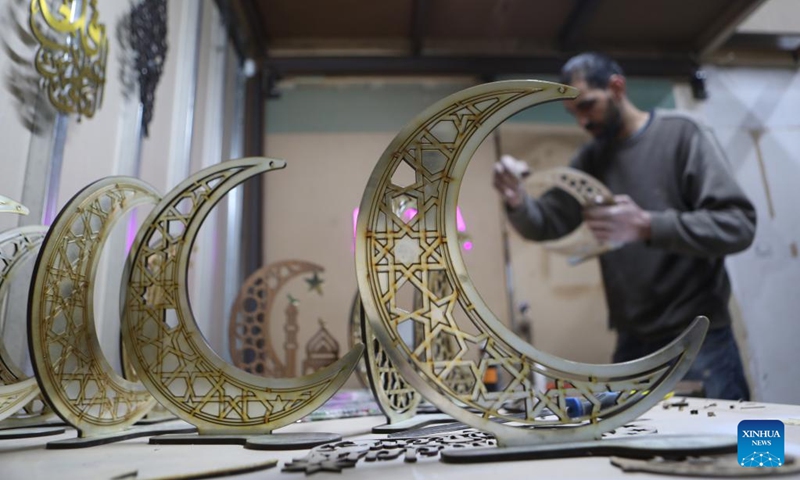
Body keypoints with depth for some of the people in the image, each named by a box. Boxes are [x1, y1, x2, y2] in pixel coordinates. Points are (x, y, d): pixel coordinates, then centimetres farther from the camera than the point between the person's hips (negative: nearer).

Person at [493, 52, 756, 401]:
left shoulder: (681, 133, -5)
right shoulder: (590, 160, 9)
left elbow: (737, 225, -13)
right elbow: (544, 225, 5)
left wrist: (647, 226, -27)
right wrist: (517, 202, -17)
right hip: (633, 342, 4)